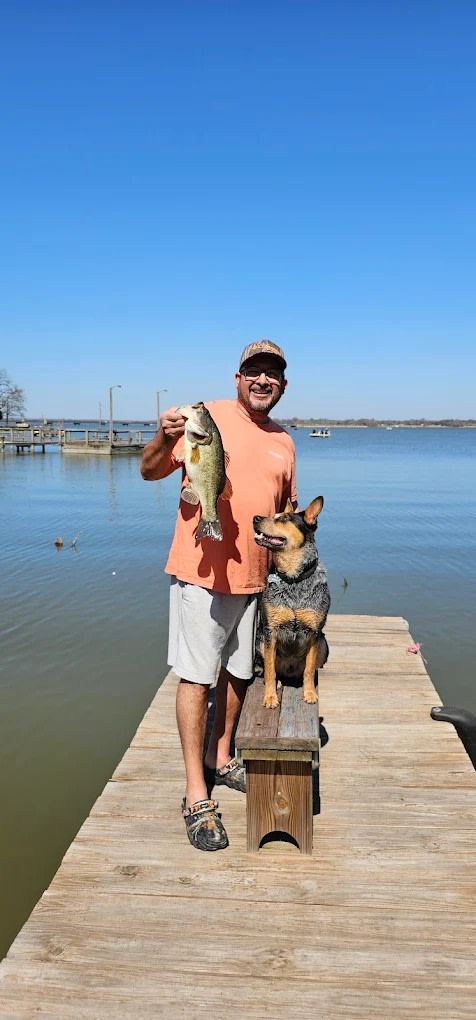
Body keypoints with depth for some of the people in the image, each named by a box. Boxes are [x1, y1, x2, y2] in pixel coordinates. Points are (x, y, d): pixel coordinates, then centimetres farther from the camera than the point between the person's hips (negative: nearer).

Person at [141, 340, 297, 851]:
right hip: (201, 572, -6)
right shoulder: (205, 417, -6)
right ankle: (196, 795, 10)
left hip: (255, 575, 6)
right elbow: (150, 471, -8)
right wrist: (165, 438, -27)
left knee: (239, 672, 17)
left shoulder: (283, 442, 12)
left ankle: (220, 758, 37)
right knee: (196, 676, -1)